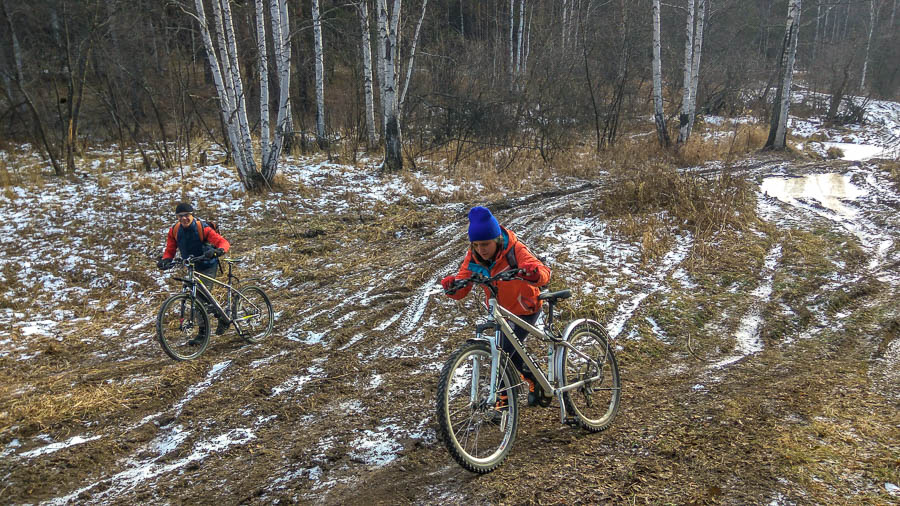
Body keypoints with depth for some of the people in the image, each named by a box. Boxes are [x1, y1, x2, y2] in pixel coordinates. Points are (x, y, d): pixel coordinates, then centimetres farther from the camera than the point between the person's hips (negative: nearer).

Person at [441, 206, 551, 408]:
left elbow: (544, 273, -41)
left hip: (525, 309, -6)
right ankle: (535, 380, 47)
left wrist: (535, 273, -64)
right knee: (510, 352, 20)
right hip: (500, 310, 6)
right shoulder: (473, 256, -17)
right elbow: (462, 289, -19)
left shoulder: (514, 250, -29)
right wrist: (452, 287, -42)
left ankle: (503, 400, 3)